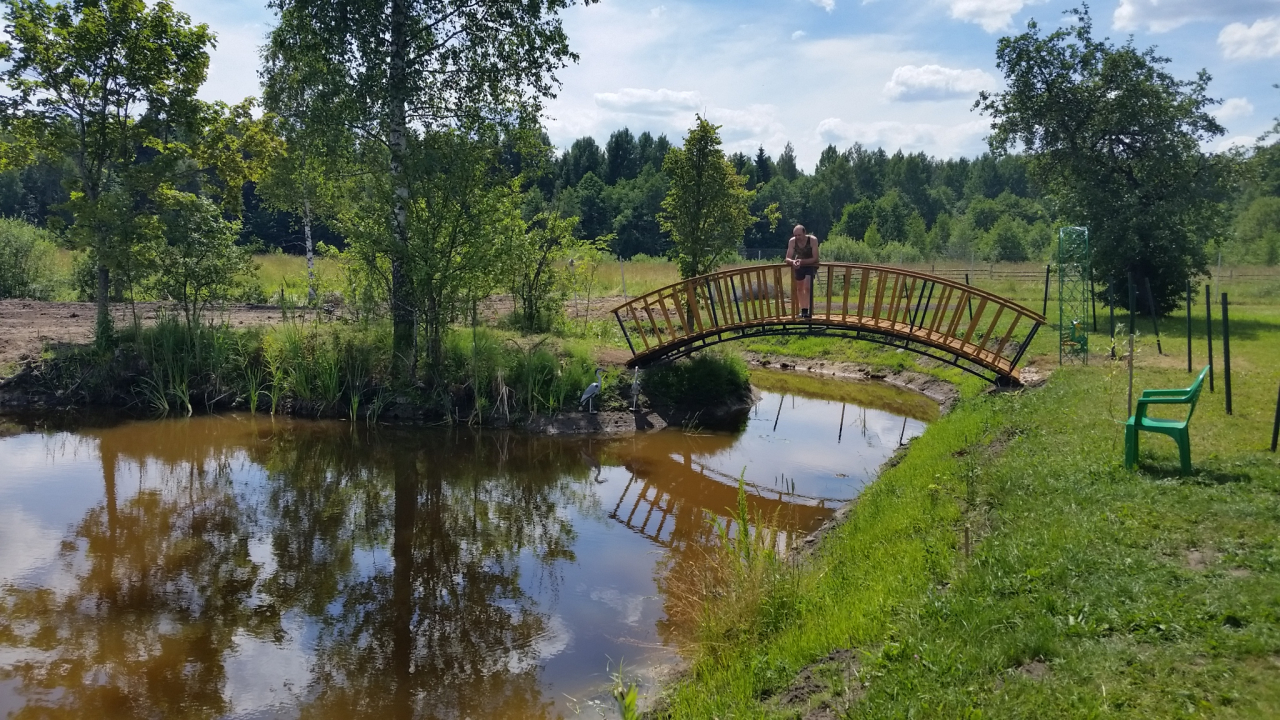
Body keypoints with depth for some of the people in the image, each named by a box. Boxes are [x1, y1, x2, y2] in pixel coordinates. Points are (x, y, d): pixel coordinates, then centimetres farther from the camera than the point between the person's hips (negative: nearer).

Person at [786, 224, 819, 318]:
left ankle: (807, 310, -19)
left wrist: (801, 261, -42)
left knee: (807, 287, -21)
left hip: (811, 265, -4)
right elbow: (787, 259, -20)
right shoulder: (792, 241, -22)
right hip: (799, 265, 4)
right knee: (799, 288, 11)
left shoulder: (813, 240, -29)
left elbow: (815, 258, -29)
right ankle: (803, 310, 24)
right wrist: (793, 262, -44)